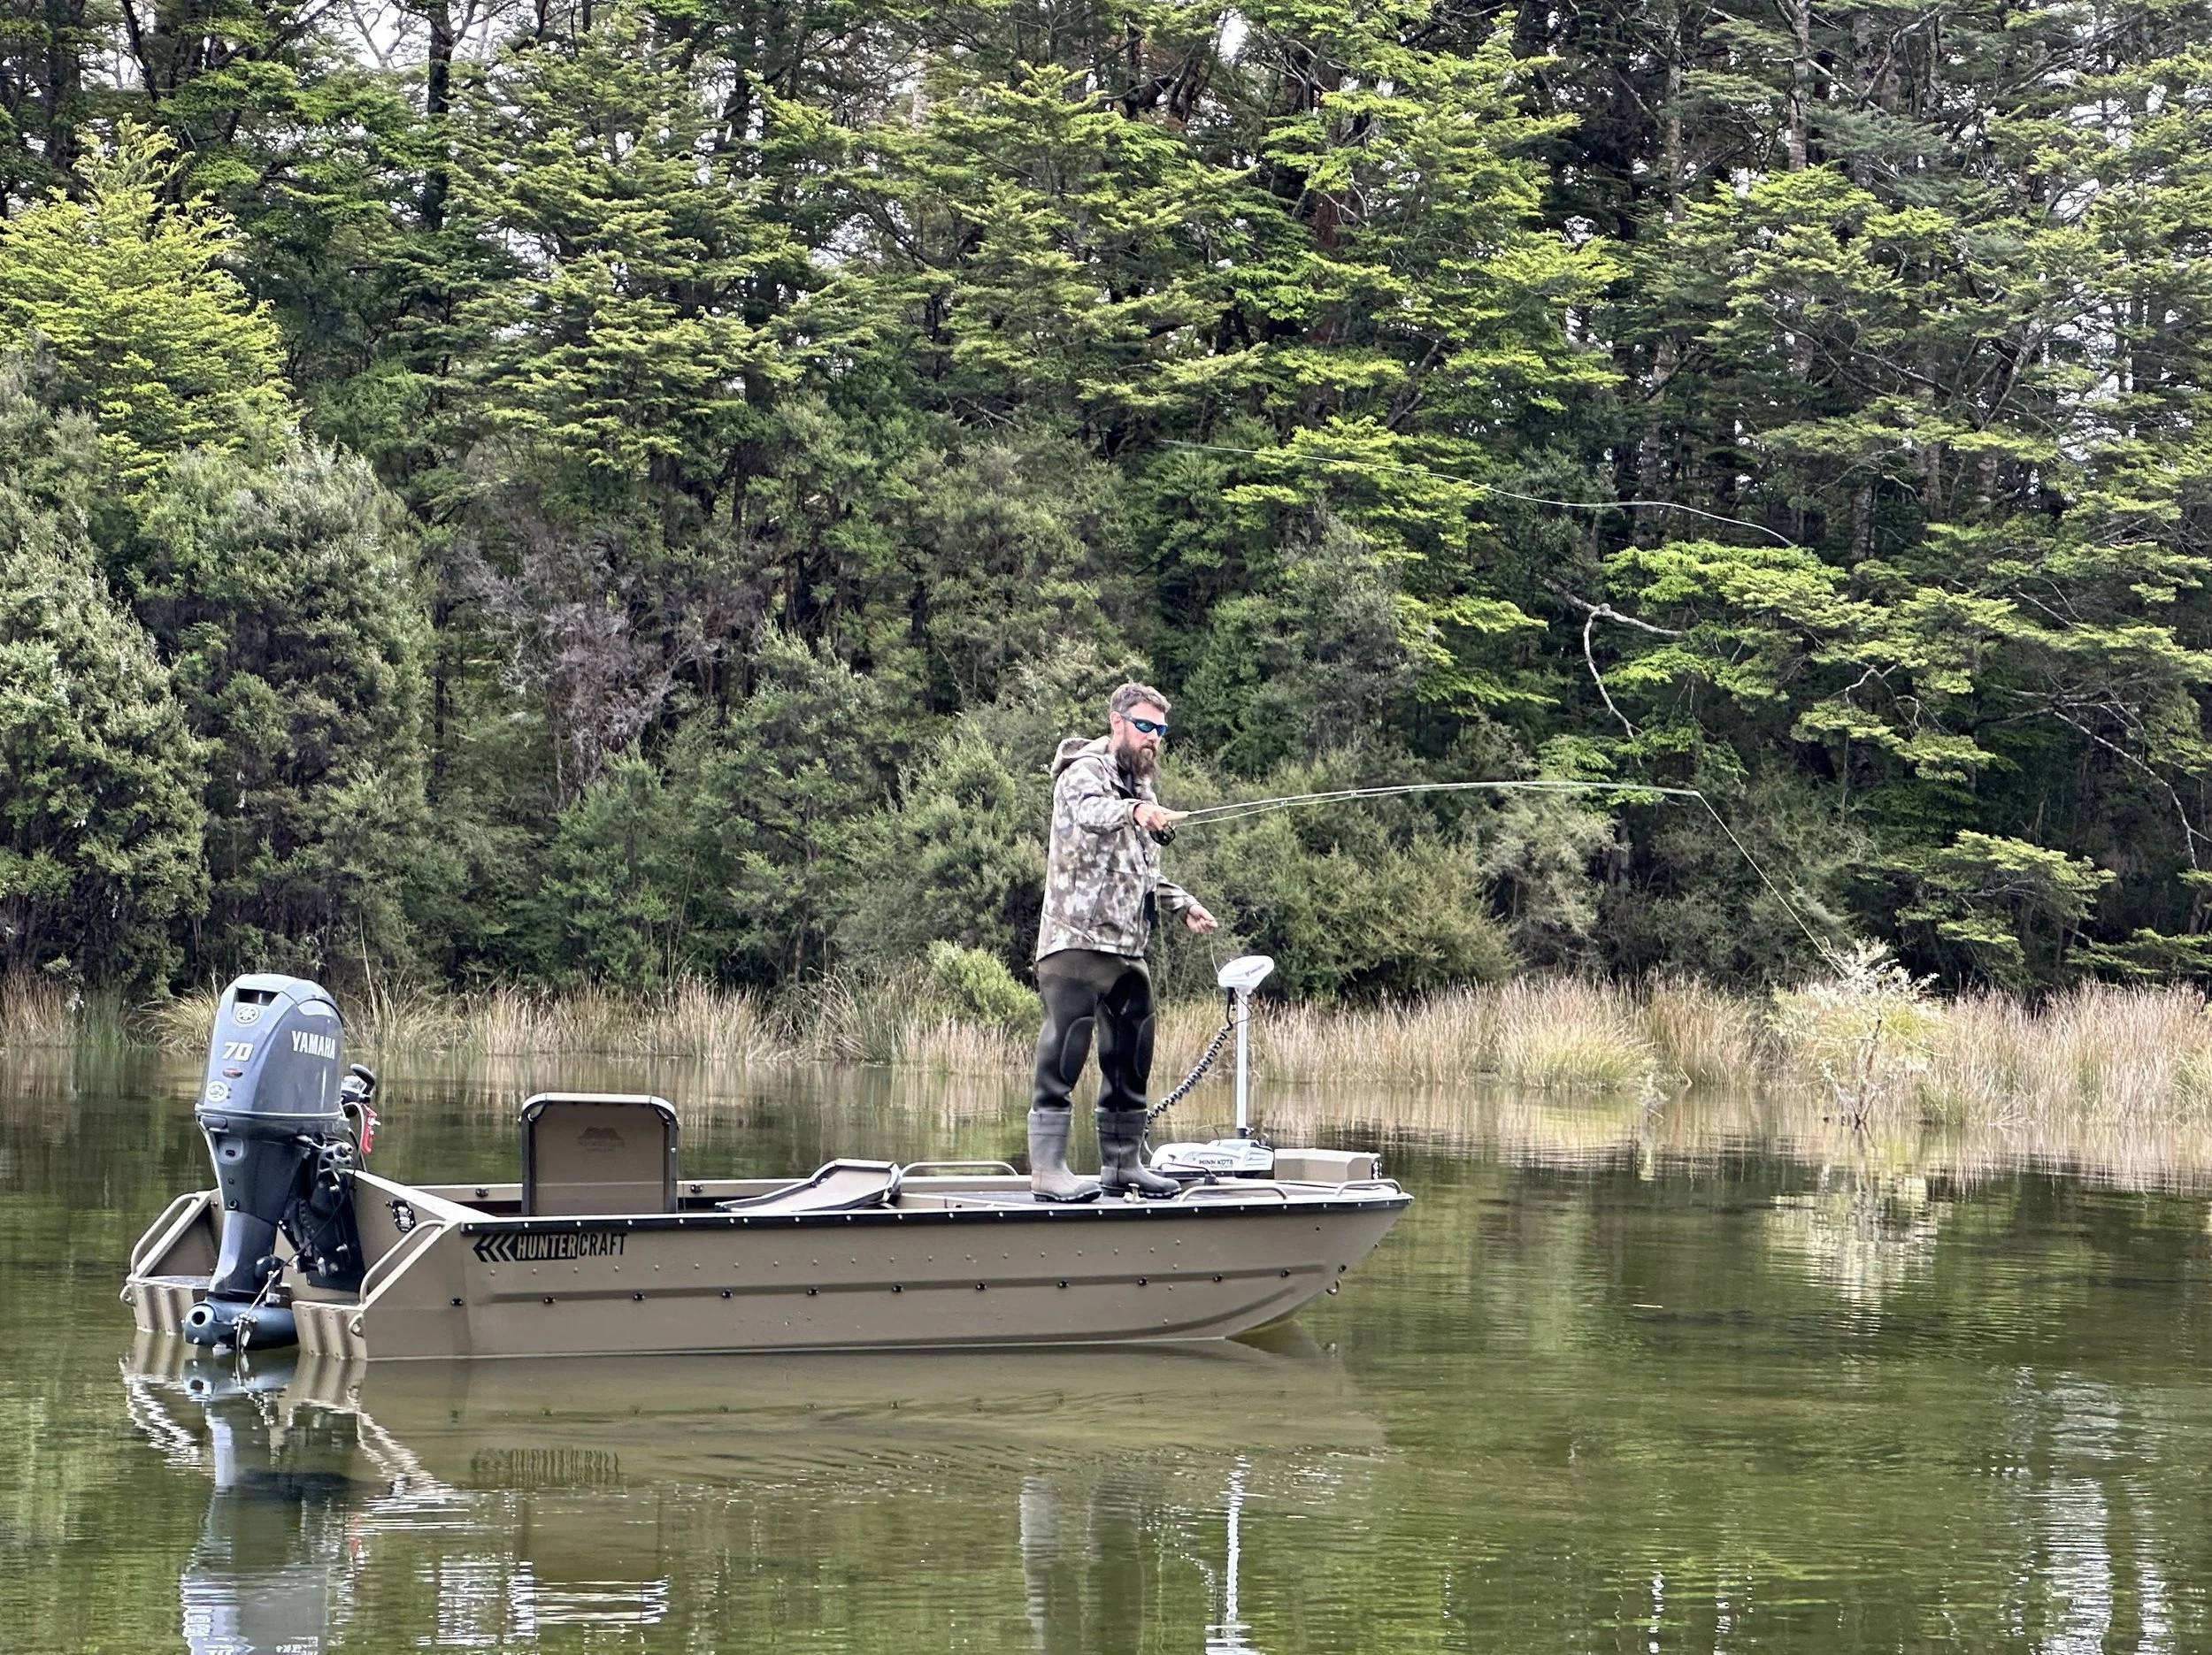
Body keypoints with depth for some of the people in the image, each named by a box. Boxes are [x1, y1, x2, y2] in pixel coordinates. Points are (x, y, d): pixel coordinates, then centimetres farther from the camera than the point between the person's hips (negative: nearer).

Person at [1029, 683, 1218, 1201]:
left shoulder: (1141, 788, 23)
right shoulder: (1086, 769, -5)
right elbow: (1087, 809, -30)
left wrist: (1183, 904, 21)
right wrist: (1134, 811, -49)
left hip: (1128, 947, 9)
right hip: (1077, 939, -9)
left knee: (1131, 1057, 11)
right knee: (1064, 1051, -11)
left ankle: (1122, 1163, 18)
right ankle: (1048, 1169, -12)